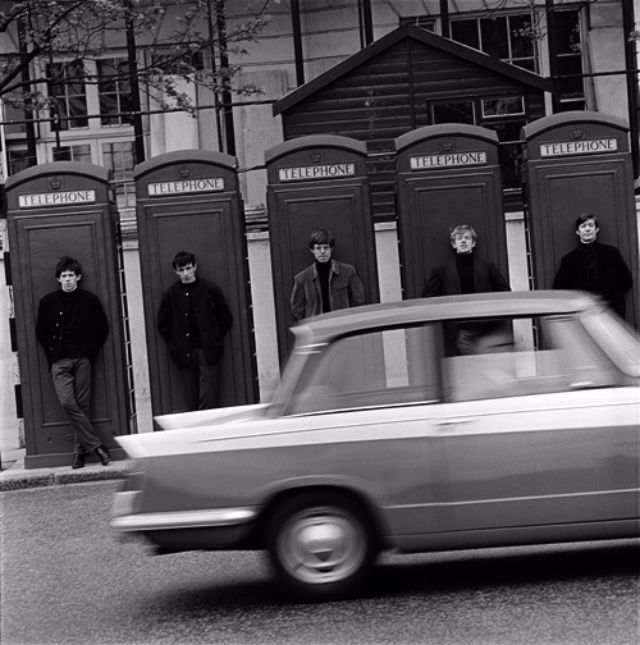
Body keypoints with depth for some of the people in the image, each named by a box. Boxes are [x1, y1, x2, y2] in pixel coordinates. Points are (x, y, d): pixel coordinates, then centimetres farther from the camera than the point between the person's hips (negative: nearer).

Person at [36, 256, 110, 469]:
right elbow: (41, 332, 12)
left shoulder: (90, 300, 4)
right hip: (59, 362, 0)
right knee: (68, 403, -14)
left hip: (82, 360, 0)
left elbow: (102, 328, 10)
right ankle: (96, 444, -9)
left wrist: (90, 353, 4)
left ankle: (80, 450, 7)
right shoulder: (48, 301, 6)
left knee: (82, 405, -2)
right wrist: (53, 353, 4)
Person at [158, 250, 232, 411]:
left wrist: (215, 340, 2)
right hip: (184, 354, 1)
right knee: (192, 402, 1)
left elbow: (226, 318, 7)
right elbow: (163, 325, 12)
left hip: (208, 351, -1)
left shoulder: (210, 289, 1)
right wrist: (175, 343, 4)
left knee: (209, 399, -7)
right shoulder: (170, 295, 4)